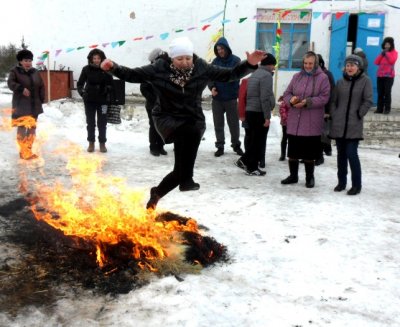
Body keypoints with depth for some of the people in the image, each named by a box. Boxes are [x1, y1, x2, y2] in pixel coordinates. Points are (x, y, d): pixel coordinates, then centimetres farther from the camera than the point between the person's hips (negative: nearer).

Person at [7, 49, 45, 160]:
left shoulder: (35, 72, 12)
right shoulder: (15, 71, -2)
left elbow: (41, 86, 14)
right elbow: (10, 83, -16)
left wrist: (41, 100, 3)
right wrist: (22, 88, -31)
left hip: (34, 105, 6)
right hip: (21, 105, -6)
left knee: (32, 128, 9)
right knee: (22, 127, -13)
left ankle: (27, 150, 20)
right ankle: (25, 152, -11)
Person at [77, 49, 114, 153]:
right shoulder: (86, 69, -3)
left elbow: (111, 84, 3)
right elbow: (80, 83, 4)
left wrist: (109, 98, -4)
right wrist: (82, 92, -15)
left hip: (102, 100, -1)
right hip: (89, 100, 1)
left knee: (102, 123, 6)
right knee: (90, 122, 9)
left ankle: (102, 143, 17)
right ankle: (91, 142, 21)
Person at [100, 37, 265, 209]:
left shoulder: (201, 68, -2)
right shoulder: (160, 68, -7)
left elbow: (229, 74, -1)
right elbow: (132, 74, -5)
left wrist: (249, 64, -15)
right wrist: (113, 67, -22)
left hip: (193, 120, 3)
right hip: (167, 118, -3)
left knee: (180, 169, -3)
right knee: (190, 131, -39)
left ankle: (156, 195, 25)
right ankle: (186, 180, -30)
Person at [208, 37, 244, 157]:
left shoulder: (235, 60, -5)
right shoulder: (215, 61, 4)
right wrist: (212, 87, -16)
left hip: (231, 97, -2)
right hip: (217, 98, 3)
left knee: (233, 123, 7)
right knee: (218, 123, 7)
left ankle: (236, 145, 23)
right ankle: (220, 146, 17)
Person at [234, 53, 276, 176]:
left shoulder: (254, 74, 17)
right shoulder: (266, 75, -12)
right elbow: (265, 98, -20)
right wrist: (267, 116, -18)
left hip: (250, 111, 9)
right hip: (259, 113, -9)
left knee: (252, 139, 15)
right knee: (258, 140, -2)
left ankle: (244, 161, 16)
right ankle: (252, 168, 3)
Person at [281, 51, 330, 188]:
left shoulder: (322, 78, -2)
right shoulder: (297, 76, 10)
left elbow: (324, 98, -9)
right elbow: (287, 93, 11)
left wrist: (307, 102, -20)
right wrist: (291, 99, -12)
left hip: (311, 123, -4)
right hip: (294, 121, 4)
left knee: (309, 152, 4)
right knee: (293, 150, 10)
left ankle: (310, 177, 20)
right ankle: (293, 175, 25)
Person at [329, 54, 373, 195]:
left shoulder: (365, 81, -1)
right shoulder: (341, 81, 10)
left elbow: (368, 101, -4)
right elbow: (333, 101, 13)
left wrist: (359, 115, -7)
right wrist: (333, 115, 3)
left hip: (354, 125, -4)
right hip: (338, 124, 4)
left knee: (352, 154, -10)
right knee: (341, 154, 9)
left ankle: (356, 185, 3)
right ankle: (341, 182, 20)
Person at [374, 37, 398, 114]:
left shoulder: (394, 52, 4)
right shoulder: (382, 52, 19)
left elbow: (392, 61, -15)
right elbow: (376, 62, 9)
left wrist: (387, 53, -7)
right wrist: (382, 54, 0)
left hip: (389, 76, -4)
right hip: (380, 75, 5)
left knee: (387, 92, -10)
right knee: (380, 93, 1)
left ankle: (387, 109, -7)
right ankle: (379, 108, 3)